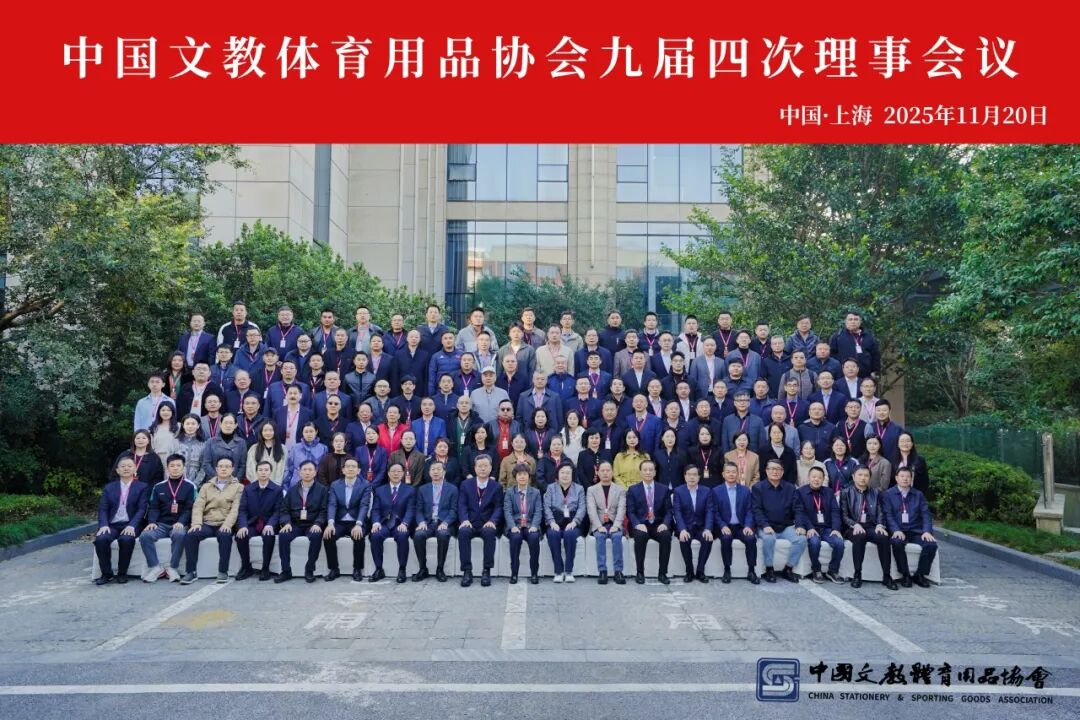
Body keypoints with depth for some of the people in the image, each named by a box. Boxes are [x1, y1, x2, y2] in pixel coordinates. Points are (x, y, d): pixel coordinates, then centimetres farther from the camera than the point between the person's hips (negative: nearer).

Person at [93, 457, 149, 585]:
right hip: (112, 525, 3)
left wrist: (132, 525, -18)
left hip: (130, 525, -2)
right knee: (100, 539, -29)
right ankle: (106, 574, -12)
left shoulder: (142, 487, 8)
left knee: (126, 539, -35)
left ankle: (122, 573, -15)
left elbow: (141, 509, -2)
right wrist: (104, 525, -12)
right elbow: (102, 509, 7)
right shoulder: (109, 487, 17)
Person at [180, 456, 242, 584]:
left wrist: (227, 524, -21)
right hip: (207, 523, 3)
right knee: (190, 535, -26)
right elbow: (198, 505, 6)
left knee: (225, 536, -36)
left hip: (224, 524, -3)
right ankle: (190, 572, -17)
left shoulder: (238, 487, 9)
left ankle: (223, 571, -23)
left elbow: (236, 508, -4)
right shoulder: (206, 486, 18)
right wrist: (196, 523, -13)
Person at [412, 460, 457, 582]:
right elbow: (419, 510, 11)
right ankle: (423, 569, -15)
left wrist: (445, 523, -16)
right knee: (418, 535, -30)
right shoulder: (422, 489, 17)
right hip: (427, 523, 2)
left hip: (444, 523, -2)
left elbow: (453, 510, 2)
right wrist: (421, 522, -10)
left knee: (443, 534, -36)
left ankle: (440, 569, -20)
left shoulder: (452, 489, 10)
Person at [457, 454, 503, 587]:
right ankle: (467, 571, -28)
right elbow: (462, 505, 3)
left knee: (490, 532, -35)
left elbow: (498, 508, 2)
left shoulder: (496, 487, 11)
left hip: (487, 525, -1)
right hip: (470, 523, 1)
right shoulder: (466, 484, 13)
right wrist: (464, 520, -16)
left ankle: (487, 571, -28)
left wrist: (492, 521, -18)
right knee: (463, 532, -33)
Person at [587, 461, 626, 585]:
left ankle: (618, 571, -30)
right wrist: (599, 526, -20)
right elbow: (592, 510, -4)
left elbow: (621, 510, -3)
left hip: (614, 525, 0)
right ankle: (602, 571, -31)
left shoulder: (620, 490, 11)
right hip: (598, 525, 0)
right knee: (600, 536, -32)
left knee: (617, 536, -31)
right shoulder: (591, 490, 10)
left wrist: (616, 526, -20)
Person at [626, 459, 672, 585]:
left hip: (658, 525, 1)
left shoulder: (664, 489, 10)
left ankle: (662, 573, -20)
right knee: (640, 536, -35)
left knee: (666, 536, -31)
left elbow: (668, 511, 6)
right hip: (640, 525, -1)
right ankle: (640, 573, -22)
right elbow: (630, 512, 0)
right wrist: (638, 524, -19)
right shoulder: (633, 489, 7)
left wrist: (665, 524, -14)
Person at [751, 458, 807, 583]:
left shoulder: (790, 488, 12)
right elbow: (756, 510, -7)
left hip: (787, 526, 3)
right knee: (769, 538, -35)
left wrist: (799, 525, -12)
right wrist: (765, 526, -23)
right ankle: (769, 569, -13)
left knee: (802, 539, -24)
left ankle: (788, 569, -6)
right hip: (767, 526, -3)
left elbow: (797, 509, 5)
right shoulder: (758, 488, 3)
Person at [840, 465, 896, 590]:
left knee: (884, 537, -31)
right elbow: (844, 515, 1)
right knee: (859, 536, -37)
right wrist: (855, 524, -17)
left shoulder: (875, 493, 18)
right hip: (854, 528, -2)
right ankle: (857, 575, -29)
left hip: (871, 527, 2)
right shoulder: (846, 492, 9)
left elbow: (880, 513, 9)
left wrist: (880, 525, -12)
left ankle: (887, 576, -24)